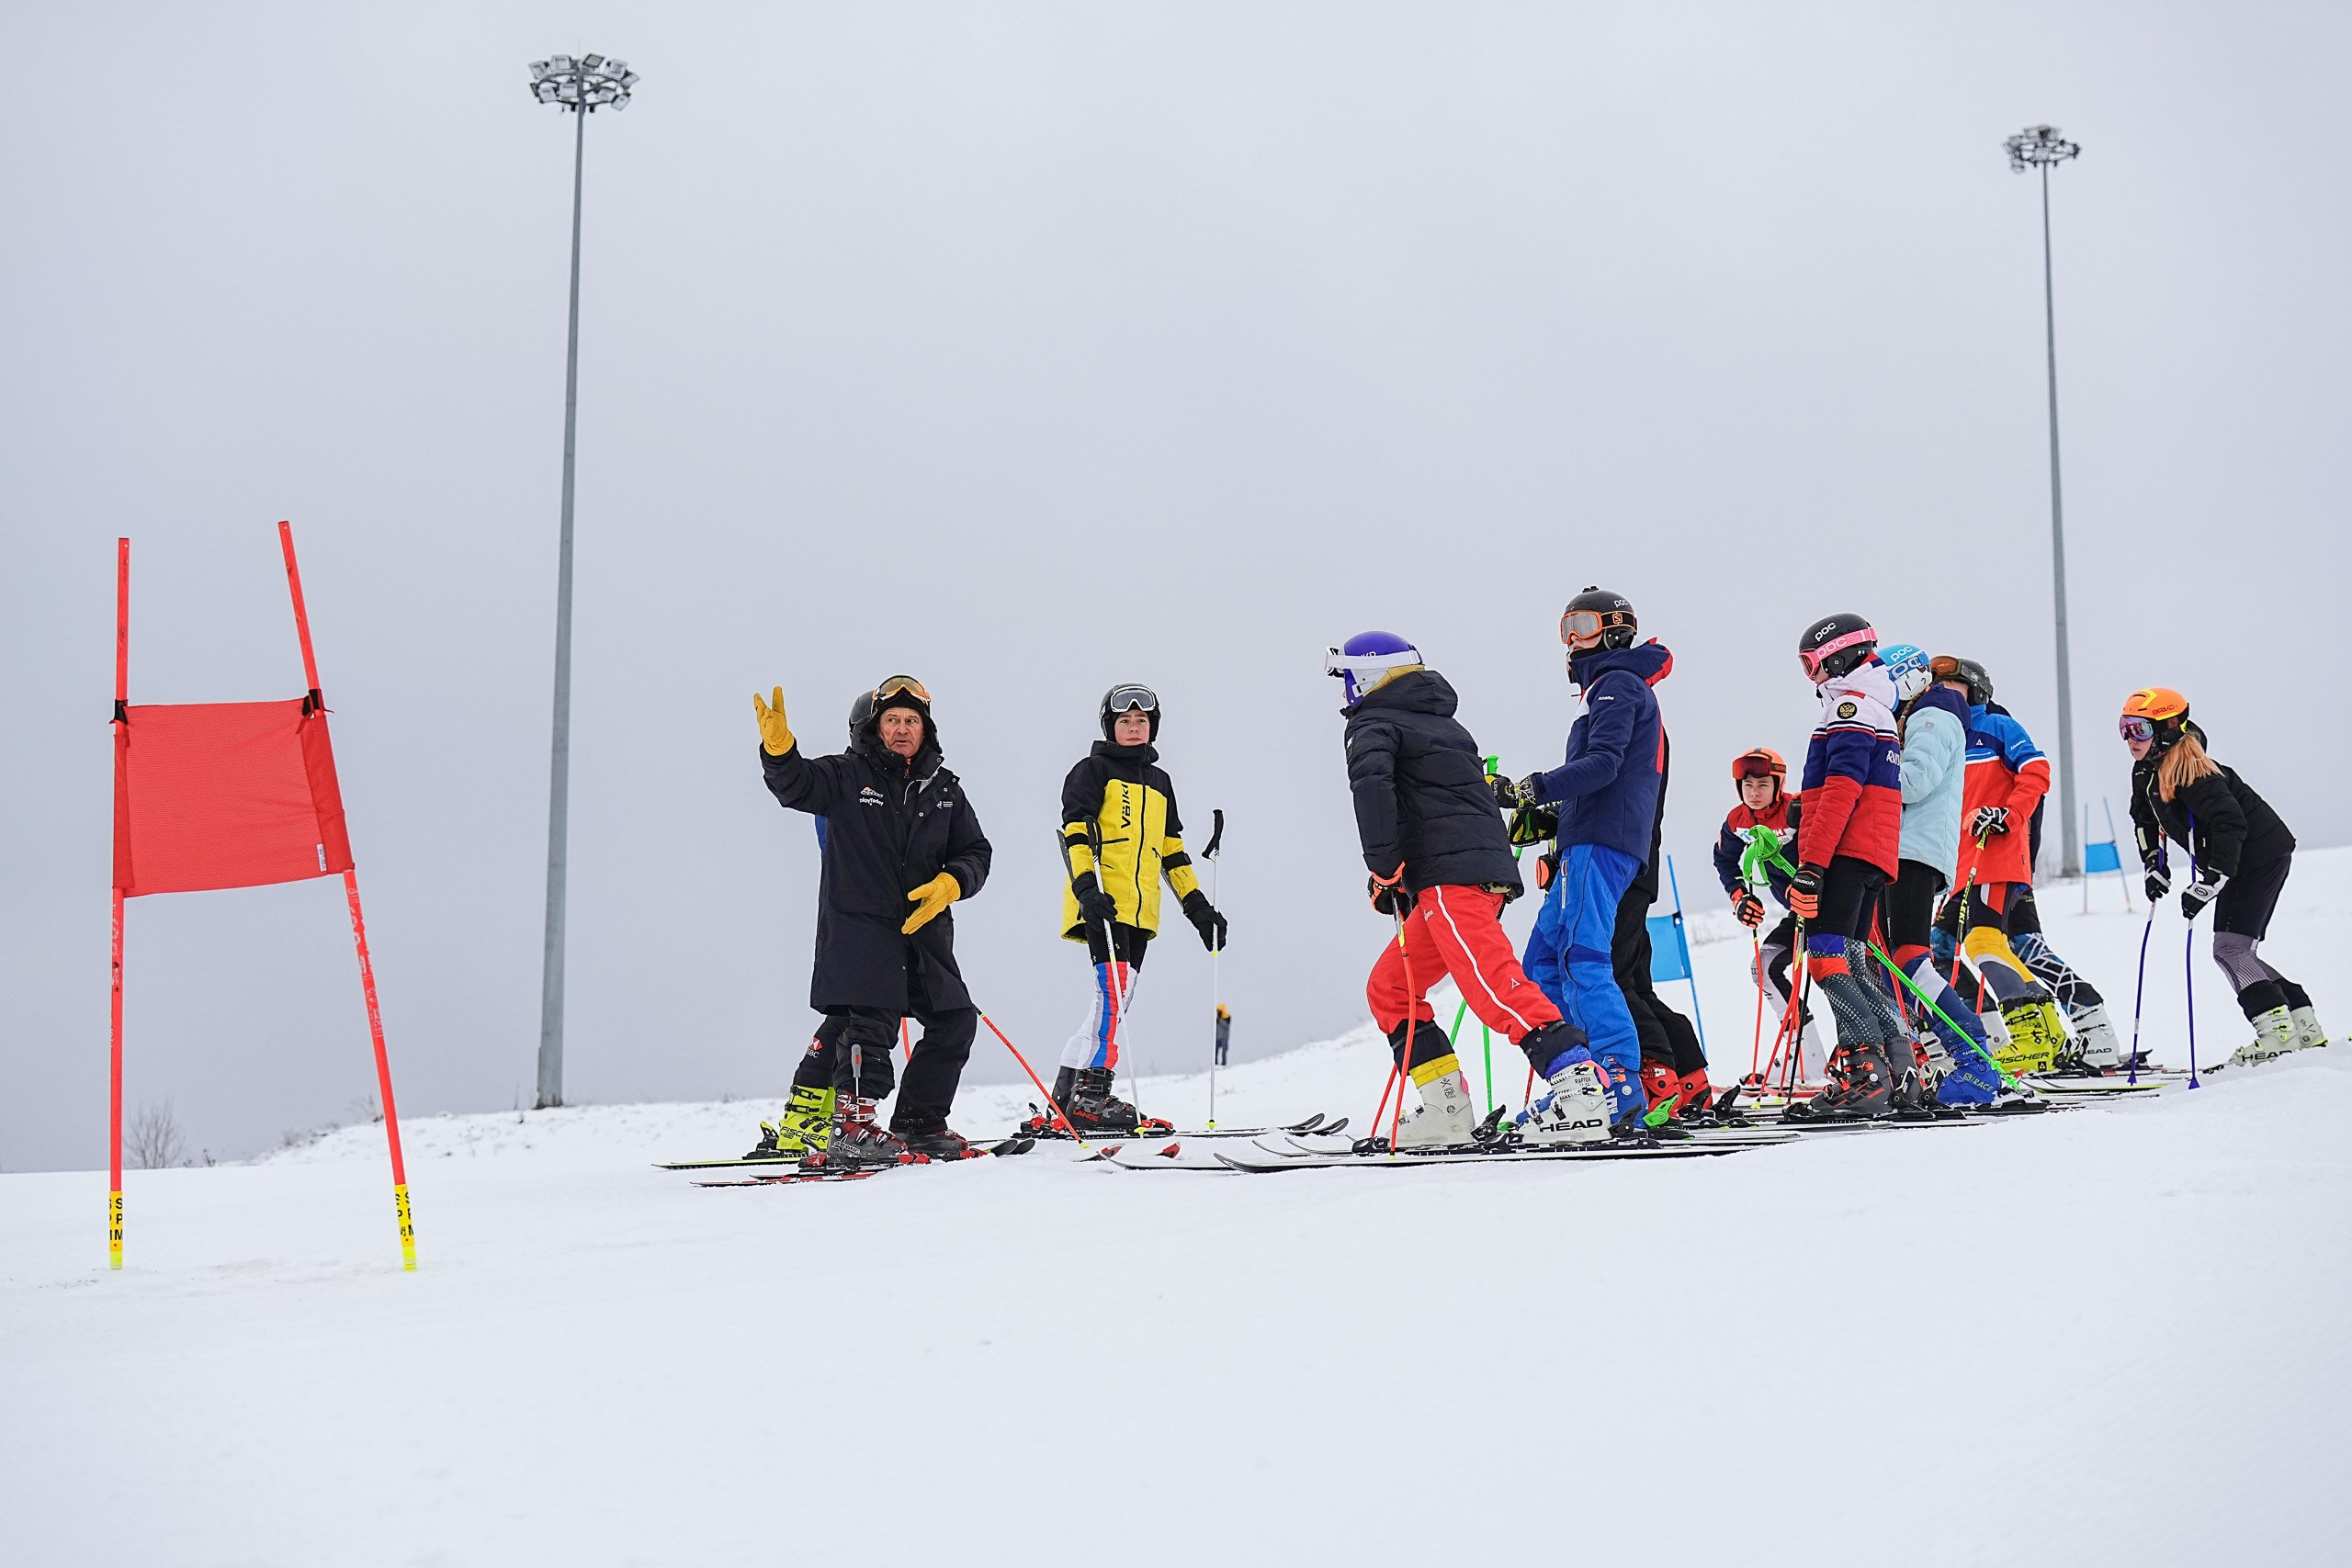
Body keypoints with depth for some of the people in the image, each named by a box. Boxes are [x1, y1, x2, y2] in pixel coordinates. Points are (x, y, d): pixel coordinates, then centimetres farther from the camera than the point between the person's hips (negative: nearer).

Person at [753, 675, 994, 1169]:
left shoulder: (945, 789, 14)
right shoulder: (848, 776, 2)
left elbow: (975, 853, 13)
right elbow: (795, 785, -14)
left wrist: (949, 884, -8)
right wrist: (778, 747, -35)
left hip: (924, 925, 6)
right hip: (858, 922, -6)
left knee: (954, 1021, 6)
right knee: (872, 1018, -20)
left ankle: (918, 1125, 18)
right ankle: (851, 1128, -16)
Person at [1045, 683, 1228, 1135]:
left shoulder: (1159, 781, 25)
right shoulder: (1093, 770, 5)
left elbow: (1172, 852, 26)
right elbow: (1075, 833, -7)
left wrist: (1198, 907, 19)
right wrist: (1087, 887, -22)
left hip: (1140, 910, 7)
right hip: (1101, 902, -7)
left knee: (1114, 1001, 4)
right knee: (1114, 991, -19)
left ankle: (1065, 1099, 8)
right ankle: (1092, 1096, -20)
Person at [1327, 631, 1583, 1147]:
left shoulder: (1374, 724, 4)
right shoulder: (1444, 724, 30)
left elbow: (1372, 784, -18)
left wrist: (1384, 869, -14)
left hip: (1449, 875, -9)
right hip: (1490, 868, 9)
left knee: (1494, 983, -20)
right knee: (1388, 989, 14)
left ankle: (1582, 1087, -32)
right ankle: (1446, 1108, 6)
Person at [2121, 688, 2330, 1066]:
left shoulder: (2191, 772, -25)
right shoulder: (2146, 772, 4)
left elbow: (2230, 825, -32)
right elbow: (2144, 819, 22)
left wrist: (2208, 883, -35)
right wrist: (2155, 867, 13)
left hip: (2261, 855, -10)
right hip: (2239, 862, 10)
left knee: (2229, 949, -15)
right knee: (2239, 953, 10)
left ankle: (2278, 1033, -16)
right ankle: (2305, 1026, 13)